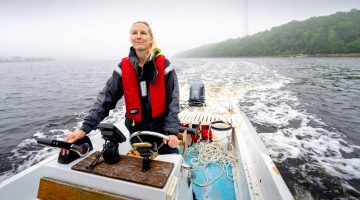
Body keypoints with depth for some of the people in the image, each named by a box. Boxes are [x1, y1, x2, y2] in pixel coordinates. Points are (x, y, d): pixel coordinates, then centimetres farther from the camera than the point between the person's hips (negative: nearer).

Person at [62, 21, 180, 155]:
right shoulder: (124, 67, -6)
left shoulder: (163, 65, -12)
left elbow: (172, 101, -13)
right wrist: (85, 128, -17)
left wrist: (172, 132, -23)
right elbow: (105, 98, -9)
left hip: (162, 129, -2)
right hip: (136, 130, 3)